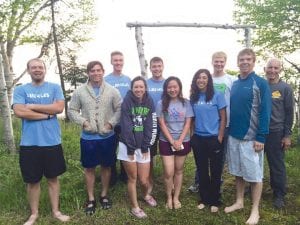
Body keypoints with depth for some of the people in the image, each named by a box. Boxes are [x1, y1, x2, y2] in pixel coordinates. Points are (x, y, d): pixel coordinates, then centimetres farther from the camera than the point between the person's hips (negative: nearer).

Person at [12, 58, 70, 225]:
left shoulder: (54, 88, 3)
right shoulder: (20, 90, 2)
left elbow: (59, 107, -13)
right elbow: (19, 112, -13)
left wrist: (32, 106, -11)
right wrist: (47, 114, -11)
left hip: (52, 142, 0)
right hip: (29, 143, 0)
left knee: (53, 178, 13)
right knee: (33, 180, 13)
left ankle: (56, 211, 29)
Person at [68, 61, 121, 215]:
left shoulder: (112, 91, -1)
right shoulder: (79, 92, -1)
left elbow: (119, 109, -1)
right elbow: (72, 111, 2)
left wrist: (111, 123, -12)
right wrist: (83, 122, -12)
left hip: (107, 136, 1)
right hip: (88, 137, 0)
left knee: (106, 166, 13)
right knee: (89, 168, 10)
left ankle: (104, 195, 32)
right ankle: (90, 199, 27)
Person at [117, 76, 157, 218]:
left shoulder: (149, 102, 1)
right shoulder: (127, 102, -8)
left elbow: (150, 126, -1)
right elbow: (126, 127, -12)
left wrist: (145, 147, -6)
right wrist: (131, 148, -14)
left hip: (143, 146, 3)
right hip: (128, 146, -2)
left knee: (144, 180, 5)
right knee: (132, 178, 7)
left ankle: (146, 195, 38)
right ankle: (135, 207, 26)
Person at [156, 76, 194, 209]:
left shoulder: (186, 103, 0)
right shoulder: (161, 104, -3)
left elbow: (187, 124, -3)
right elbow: (162, 124, -6)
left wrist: (179, 141, -13)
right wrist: (172, 141, -12)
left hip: (183, 141, 1)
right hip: (166, 142, -1)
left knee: (179, 170, 12)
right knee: (169, 172, -2)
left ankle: (176, 197, 27)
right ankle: (169, 197, 20)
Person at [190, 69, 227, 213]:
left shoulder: (217, 96, -5)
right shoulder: (193, 98, 4)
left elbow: (223, 118, -5)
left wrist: (220, 138, -10)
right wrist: (192, 136, 5)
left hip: (214, 138, -3)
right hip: (198, 139, 3)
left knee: (215, 171, 8)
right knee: (202, 170, 13)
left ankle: (215, 201, 25)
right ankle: (204, 199, 29)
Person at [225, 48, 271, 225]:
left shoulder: (261, 83, -7)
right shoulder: (235, 84, 10)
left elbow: (265, 112, -12)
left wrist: (261, 137, -17)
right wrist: (228, 131, 9)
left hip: (251, 138, -5)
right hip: (234, 136, 6)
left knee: (255, 175, 5)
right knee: (238, 172, 15)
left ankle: (255, 210, 19)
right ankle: (239, 202, 31)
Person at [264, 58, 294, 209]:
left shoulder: (285, 88, -1)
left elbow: (289, 113, -1)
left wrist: (287, 135, -6)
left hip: (275, 133, -3)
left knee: (277, 166, 6)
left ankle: (279, 195, 21)